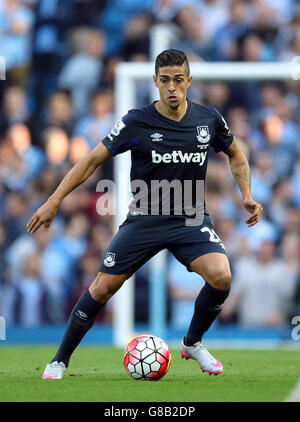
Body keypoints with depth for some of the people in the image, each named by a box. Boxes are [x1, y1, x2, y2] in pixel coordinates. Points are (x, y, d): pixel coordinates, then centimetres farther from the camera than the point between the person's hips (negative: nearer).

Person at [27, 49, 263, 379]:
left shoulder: (209, 119, -3)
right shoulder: (136, 123, -10)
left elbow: (235, 155, 17)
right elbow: (93, 160, -5)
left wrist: (247, 194, 4)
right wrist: (54, 201, -9)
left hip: (191, 219, 1)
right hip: (144, 219, -1)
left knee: (221, 277, -22)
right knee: (103, 288, -7)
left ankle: (193, 343, 5)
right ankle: (60, 361, 10)